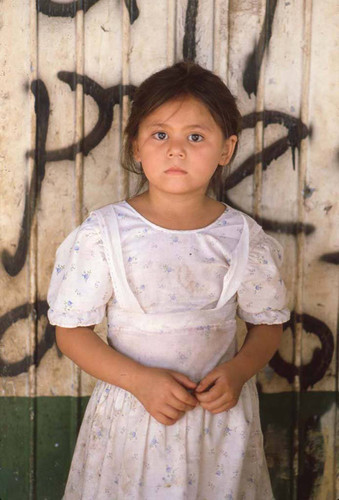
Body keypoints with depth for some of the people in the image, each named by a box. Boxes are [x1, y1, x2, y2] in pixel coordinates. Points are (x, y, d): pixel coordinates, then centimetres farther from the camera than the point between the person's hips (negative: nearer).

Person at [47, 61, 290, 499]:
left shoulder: (244, 237, -5)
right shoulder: (103, 232, -9)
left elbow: (268, 323, 6)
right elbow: (71, 330, -7)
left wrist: (238, 370, -14)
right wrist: (140, 380, -18)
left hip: (220, 417, 1)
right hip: (131, 413, -1)